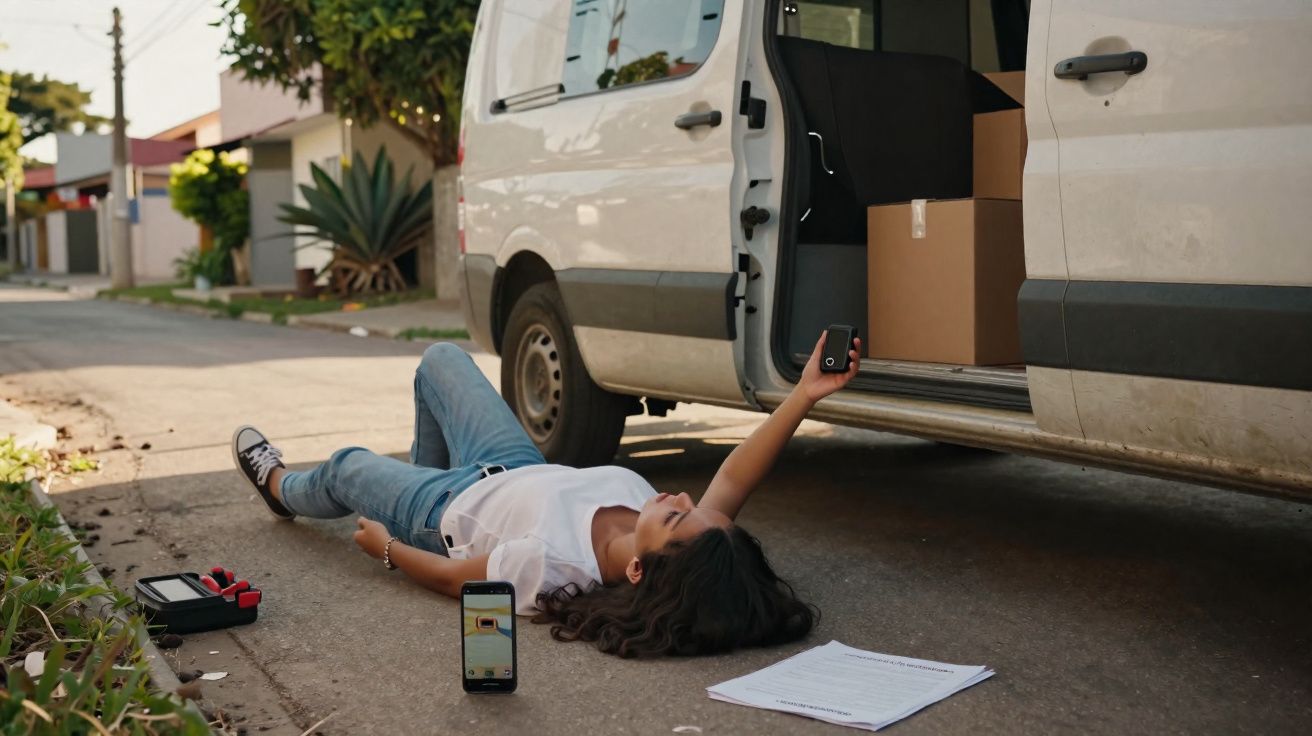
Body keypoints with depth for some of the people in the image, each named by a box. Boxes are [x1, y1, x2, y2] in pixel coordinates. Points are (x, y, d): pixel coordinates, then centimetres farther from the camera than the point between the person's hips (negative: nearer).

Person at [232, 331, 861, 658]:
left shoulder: (550, 567, -47)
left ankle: (278, 486, 60)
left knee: (345, 467, 22)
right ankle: (425, 463, 54)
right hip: (524, 473, 5)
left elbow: (451, 577, -29)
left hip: (450, 510, -5)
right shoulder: (687, 548, -36)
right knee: (439, 358, 22)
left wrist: (385, 548, -11)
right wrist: (804, 395, -40)